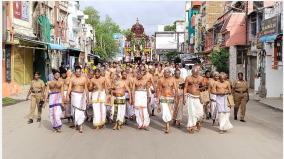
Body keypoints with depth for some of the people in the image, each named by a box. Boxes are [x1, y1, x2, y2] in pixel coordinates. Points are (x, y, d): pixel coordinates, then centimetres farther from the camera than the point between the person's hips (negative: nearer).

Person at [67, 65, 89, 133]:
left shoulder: (84, 78, 3)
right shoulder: (72, 79, 1)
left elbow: (86, 88, 8)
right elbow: (70, 88, -2)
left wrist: (87, 97, 7)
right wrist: (68, 95, -14)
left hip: (82, 95, 1)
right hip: (74, 95, 0)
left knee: (81, 110, -5)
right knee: (76, 110, -2)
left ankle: (79, 124, 0)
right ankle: (80, 125, 7)